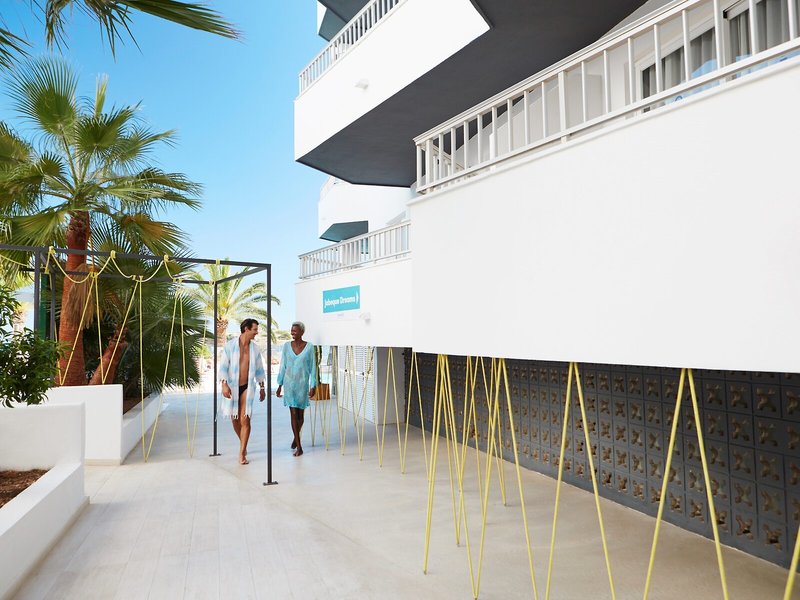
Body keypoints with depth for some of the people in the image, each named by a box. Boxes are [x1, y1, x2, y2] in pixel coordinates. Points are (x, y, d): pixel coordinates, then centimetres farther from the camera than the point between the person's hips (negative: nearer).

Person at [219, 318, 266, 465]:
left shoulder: (255, 348, 3)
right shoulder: (230, 345, -6)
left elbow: (259, 370, 11)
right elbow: (223, 366, -8)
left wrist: (262, 388, 13)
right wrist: (224, 384, -20)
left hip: (247, 387, 1)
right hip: (232, 386, 0)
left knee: (245, 420, -9)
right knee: (235, 420, 12)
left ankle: (242, 453, -2)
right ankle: (243, 444, 37)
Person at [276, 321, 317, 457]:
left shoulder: (309, 347, -4)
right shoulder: (286, 346, 1)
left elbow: (313, 367, -2)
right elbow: (283, 367, 5)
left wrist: (313, 386, -5)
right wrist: (279, 385, 3)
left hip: (302, 383, 0)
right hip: (289, 383, 1)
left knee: (300, 413, 11)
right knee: (293, 413, -3)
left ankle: (296, 437, 37)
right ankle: (299, 446, 2)